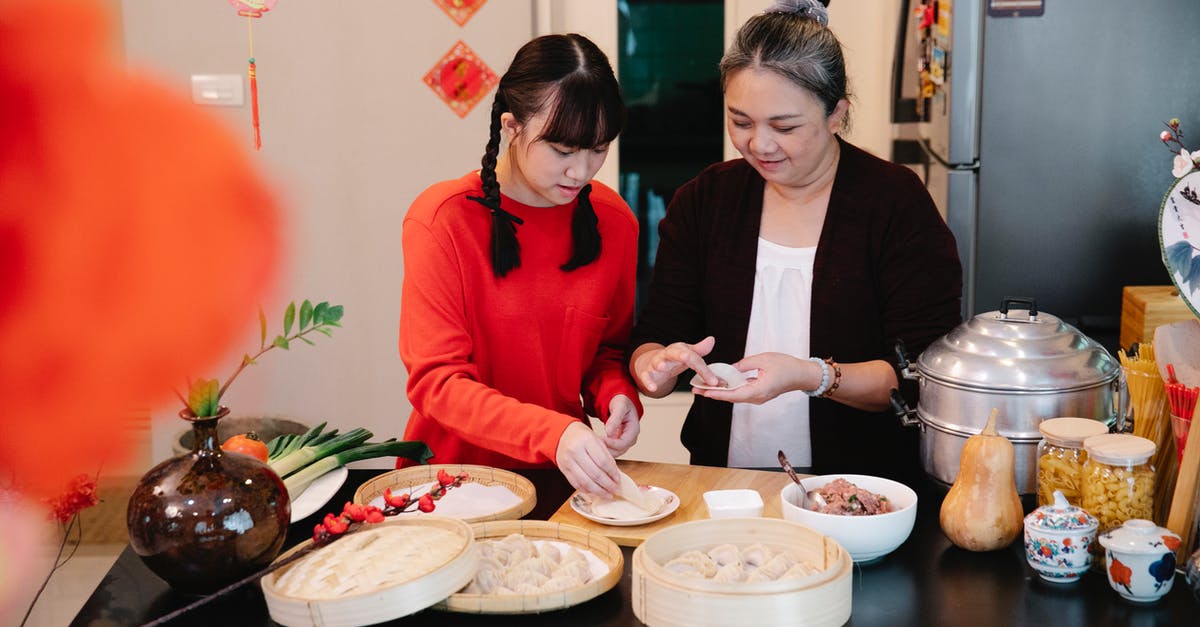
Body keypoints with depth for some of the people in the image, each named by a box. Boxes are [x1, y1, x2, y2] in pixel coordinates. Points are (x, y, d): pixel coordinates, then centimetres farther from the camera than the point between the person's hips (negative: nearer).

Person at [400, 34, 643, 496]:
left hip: (564, 472, 4)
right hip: (455, 469, -3)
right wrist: (552, 432, -29)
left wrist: (616, 394, -9)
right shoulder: (442, 219, -11)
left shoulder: (613, 220, 2)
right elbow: (436, 380, -15)